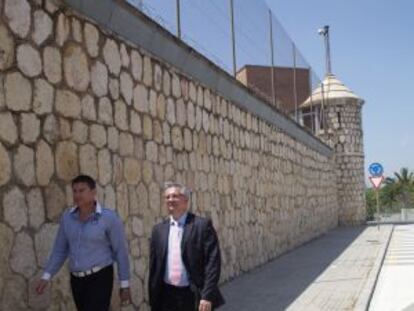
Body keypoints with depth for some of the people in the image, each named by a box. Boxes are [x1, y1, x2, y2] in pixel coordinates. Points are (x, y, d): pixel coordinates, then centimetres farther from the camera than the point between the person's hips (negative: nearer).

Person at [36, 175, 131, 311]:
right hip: (76, 280, 5)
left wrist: (124, 285, -5)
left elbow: (120, 252, -7)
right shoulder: (67, 217, 3)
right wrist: (46, 276, 1)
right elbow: (60, 250, 10)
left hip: (99, 278, -5)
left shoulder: (109, 217, -11)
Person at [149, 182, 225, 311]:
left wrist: (207, 296, -17)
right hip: (167, 297, 4)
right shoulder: (159, 229, 8)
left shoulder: (202, 225, -6)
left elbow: (213, 261, -11)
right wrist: (153, 300, 8)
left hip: (194, 296, -4)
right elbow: (154, 265, 11)